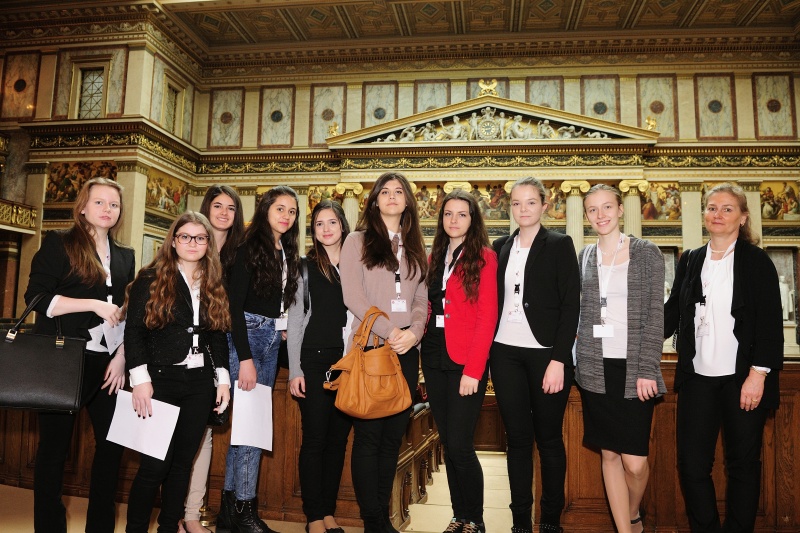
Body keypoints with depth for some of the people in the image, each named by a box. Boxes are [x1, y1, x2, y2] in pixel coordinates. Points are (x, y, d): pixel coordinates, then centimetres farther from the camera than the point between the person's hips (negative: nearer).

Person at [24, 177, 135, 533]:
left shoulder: (125, 256, 13)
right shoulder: (58, 244, 0)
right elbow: (37, 298, -10)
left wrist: (122, 356, 2)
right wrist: (94, 304, -16)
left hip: (107, 364, 4)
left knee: (112, 441, 7)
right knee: (54, 446, 5)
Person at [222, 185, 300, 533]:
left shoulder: (287, 253, 12)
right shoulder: (250, 248, -9)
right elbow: (234, 305, -14)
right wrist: (245, 358, -18)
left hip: (272, 338, 7)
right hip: (246, 335, -7)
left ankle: (231, 499, 22)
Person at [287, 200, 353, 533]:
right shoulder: (305, 266, 4)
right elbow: (295, 321, 2)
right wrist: (295, 370, -5)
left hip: (349, 362, 3)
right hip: (314, 361, -2)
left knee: (338, 439, 8)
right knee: (315, 439, 1)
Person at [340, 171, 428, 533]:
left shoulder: (415, 248, 17)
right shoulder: (357, 241, 5)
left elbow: (421, 298, 10)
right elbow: (352, 295, -6)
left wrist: (413, 331, -10)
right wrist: (388, 331, -15)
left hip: (406, 351, 4)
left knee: (393, 437, 7)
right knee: (368, 436, -1)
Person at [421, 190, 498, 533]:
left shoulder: (484, 258, -3)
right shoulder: (434, 258, 14)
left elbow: (487, 318, -10)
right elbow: (427, 309, 12)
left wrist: (473, 371, -16)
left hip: (465, 362, -5)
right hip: (434, 359, 6)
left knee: (459, 444, -5)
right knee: (447, 443, 11)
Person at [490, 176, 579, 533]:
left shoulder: (560, 245, 0)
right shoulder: (500, 247, 11)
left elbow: (570, 305, -6)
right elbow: (493, 301, 12)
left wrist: (559, 359, -13)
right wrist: (486, 352, 4)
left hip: (545, 353, -3)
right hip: (505, 353, 3)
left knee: (549, 439, 7)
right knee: (517, 439, 9)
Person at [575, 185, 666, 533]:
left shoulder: (647, 253, 0)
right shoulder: (585, 256, 10)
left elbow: (655, 315, -4)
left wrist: (647, 369, -10)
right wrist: (579, 359, 4)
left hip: (633, 368, -3)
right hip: (595, 369, 3)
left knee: (635, 460, -4)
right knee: (609, 454, 6)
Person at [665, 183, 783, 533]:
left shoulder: (756, 261, -1)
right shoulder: (690, 261, 9)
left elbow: (770, 322, -5)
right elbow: (673, 313, 11)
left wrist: (758, 374, -12)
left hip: (742, 379, -3)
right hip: (698, 377, 3)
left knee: (743, 462, 10)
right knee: (691, 463, 2)